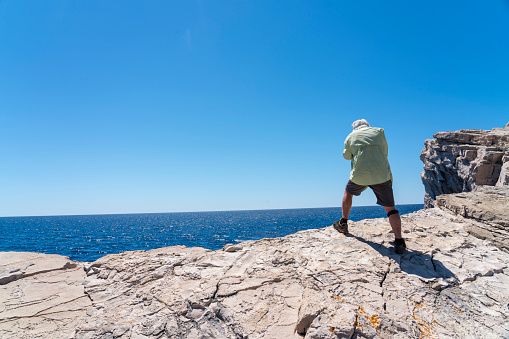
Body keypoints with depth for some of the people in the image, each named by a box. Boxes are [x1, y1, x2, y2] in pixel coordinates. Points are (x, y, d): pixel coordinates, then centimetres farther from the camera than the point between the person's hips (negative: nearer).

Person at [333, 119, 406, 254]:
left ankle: (343, 223, 30)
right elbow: (385, 152, 20)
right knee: (390, 208, 5)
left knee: (348, 193, 28)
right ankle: (399, 241, -4)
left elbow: (347, 156, 22)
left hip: (359, 174, 0)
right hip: (382, 175, 0)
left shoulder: (350, 137, 12)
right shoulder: (379, 131, 13)